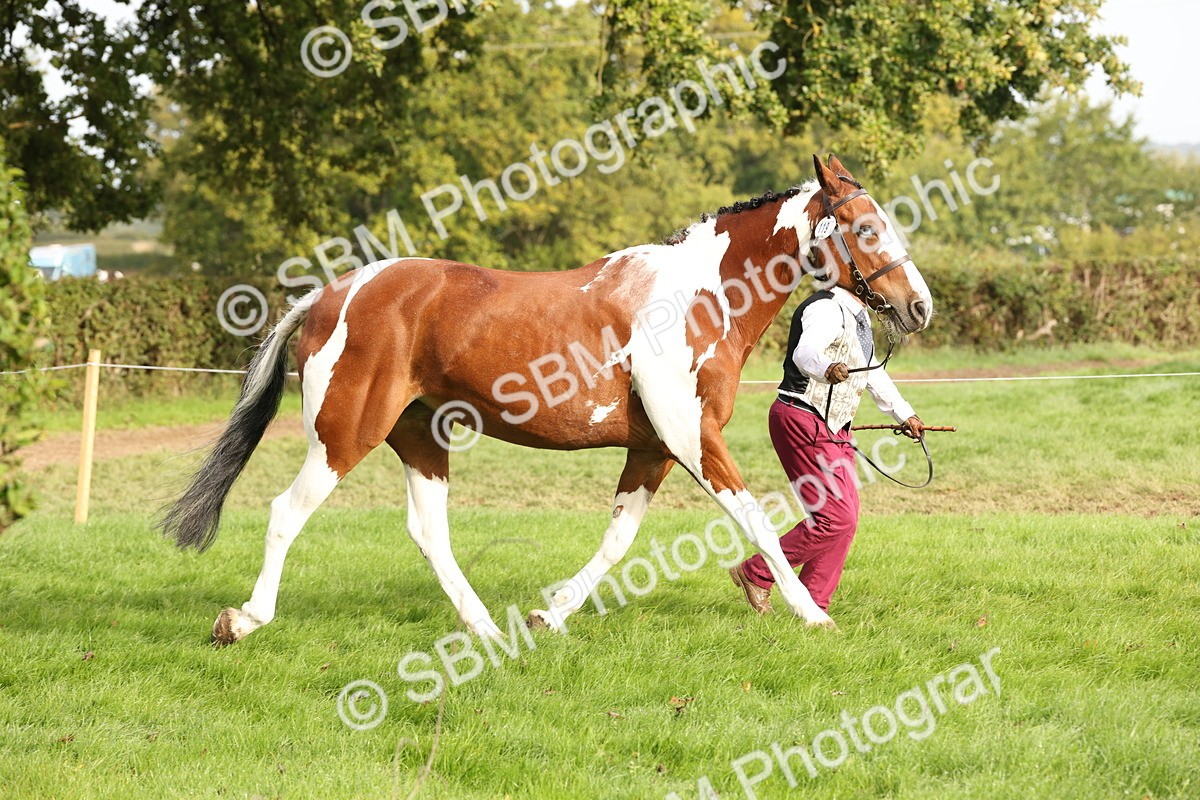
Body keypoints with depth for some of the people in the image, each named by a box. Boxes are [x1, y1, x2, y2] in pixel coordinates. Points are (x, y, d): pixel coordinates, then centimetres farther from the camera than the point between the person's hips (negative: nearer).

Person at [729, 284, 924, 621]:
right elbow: (804, 353, -36)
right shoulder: (827, 309, -16)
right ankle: (755, 573, -2)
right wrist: (826, 369, -58)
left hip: (833, 429, 10)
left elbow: (872, 373, 31)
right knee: (836, 517, -15)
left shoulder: (858, 315, 17)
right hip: (803, 422, -10)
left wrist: (904, 414, 38)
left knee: (846, 519, 9)